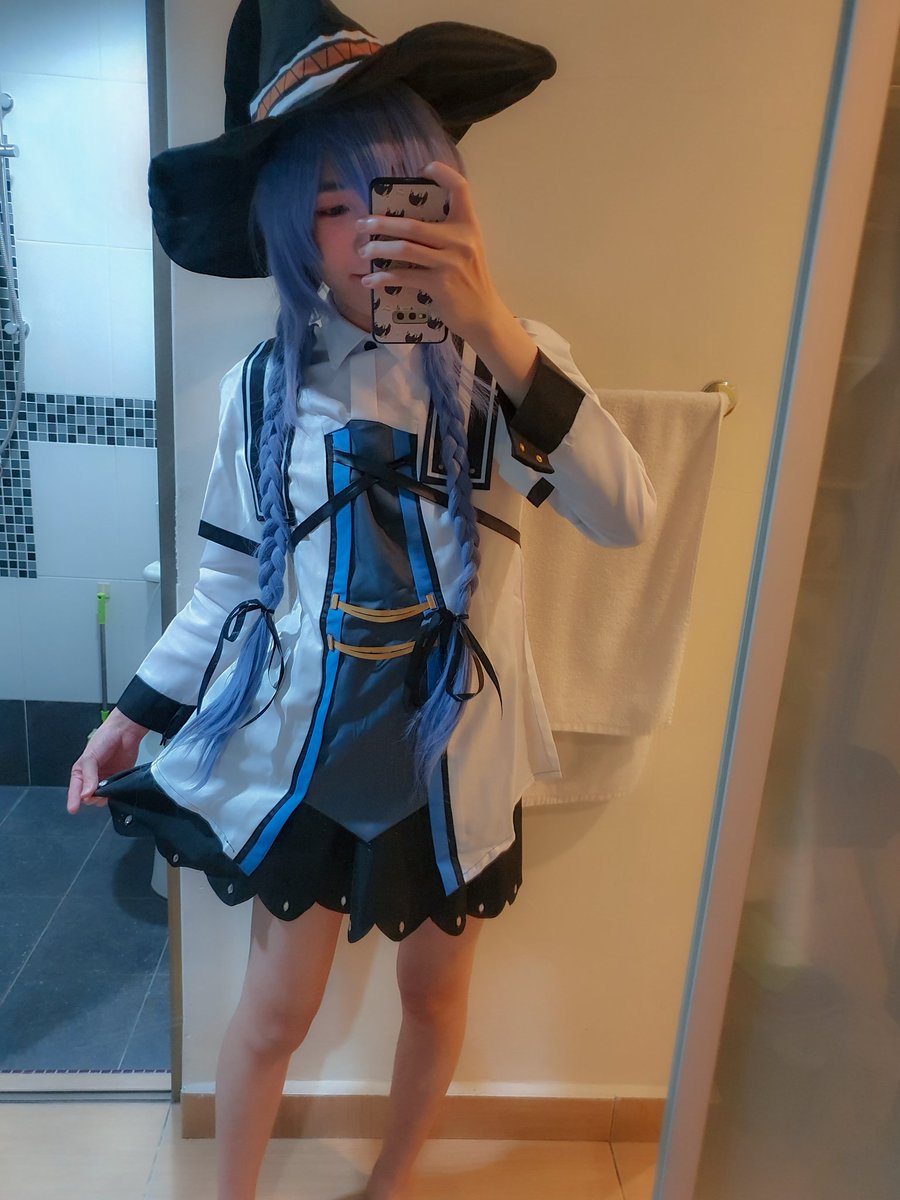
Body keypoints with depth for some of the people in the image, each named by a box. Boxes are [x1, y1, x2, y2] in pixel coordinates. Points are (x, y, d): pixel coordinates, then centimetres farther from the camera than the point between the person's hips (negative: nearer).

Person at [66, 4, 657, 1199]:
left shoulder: (509, 358, -9)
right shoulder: (266, 382, -6)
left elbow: (626, 517, -24)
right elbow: (233, 581, 2)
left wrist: (497, 333, -33)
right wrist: (137, 713, 2)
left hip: (454, 750, 1)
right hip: (302, 744, 0)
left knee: (434, 991, 21)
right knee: (276, 1010, 15)